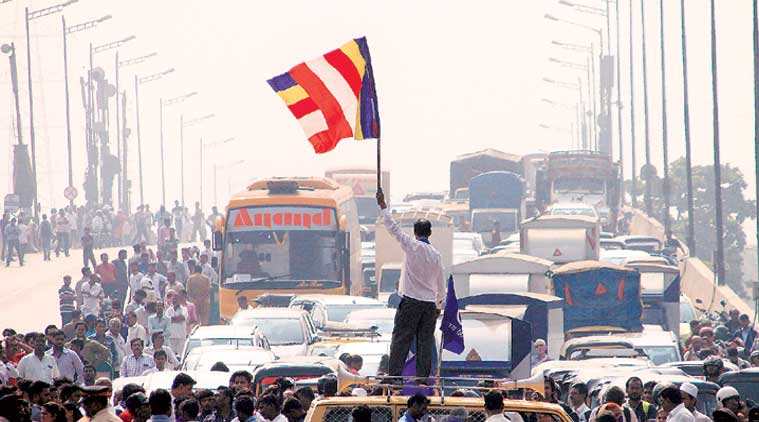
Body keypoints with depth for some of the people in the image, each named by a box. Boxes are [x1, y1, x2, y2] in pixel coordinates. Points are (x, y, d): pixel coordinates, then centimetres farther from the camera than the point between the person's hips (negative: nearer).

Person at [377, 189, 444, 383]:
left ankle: (395, 375, -9)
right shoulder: (436, 254, 6)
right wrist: (439, 304, 24)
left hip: (410, 301, -4)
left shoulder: (411, 246, -6)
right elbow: (441, 283, 12)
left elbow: (393, 228, -3)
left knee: (401, 339, -3)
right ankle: (423, 377, 3)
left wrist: (383, 206, 6)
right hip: (430, 303, 4)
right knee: (426, 341, 5)